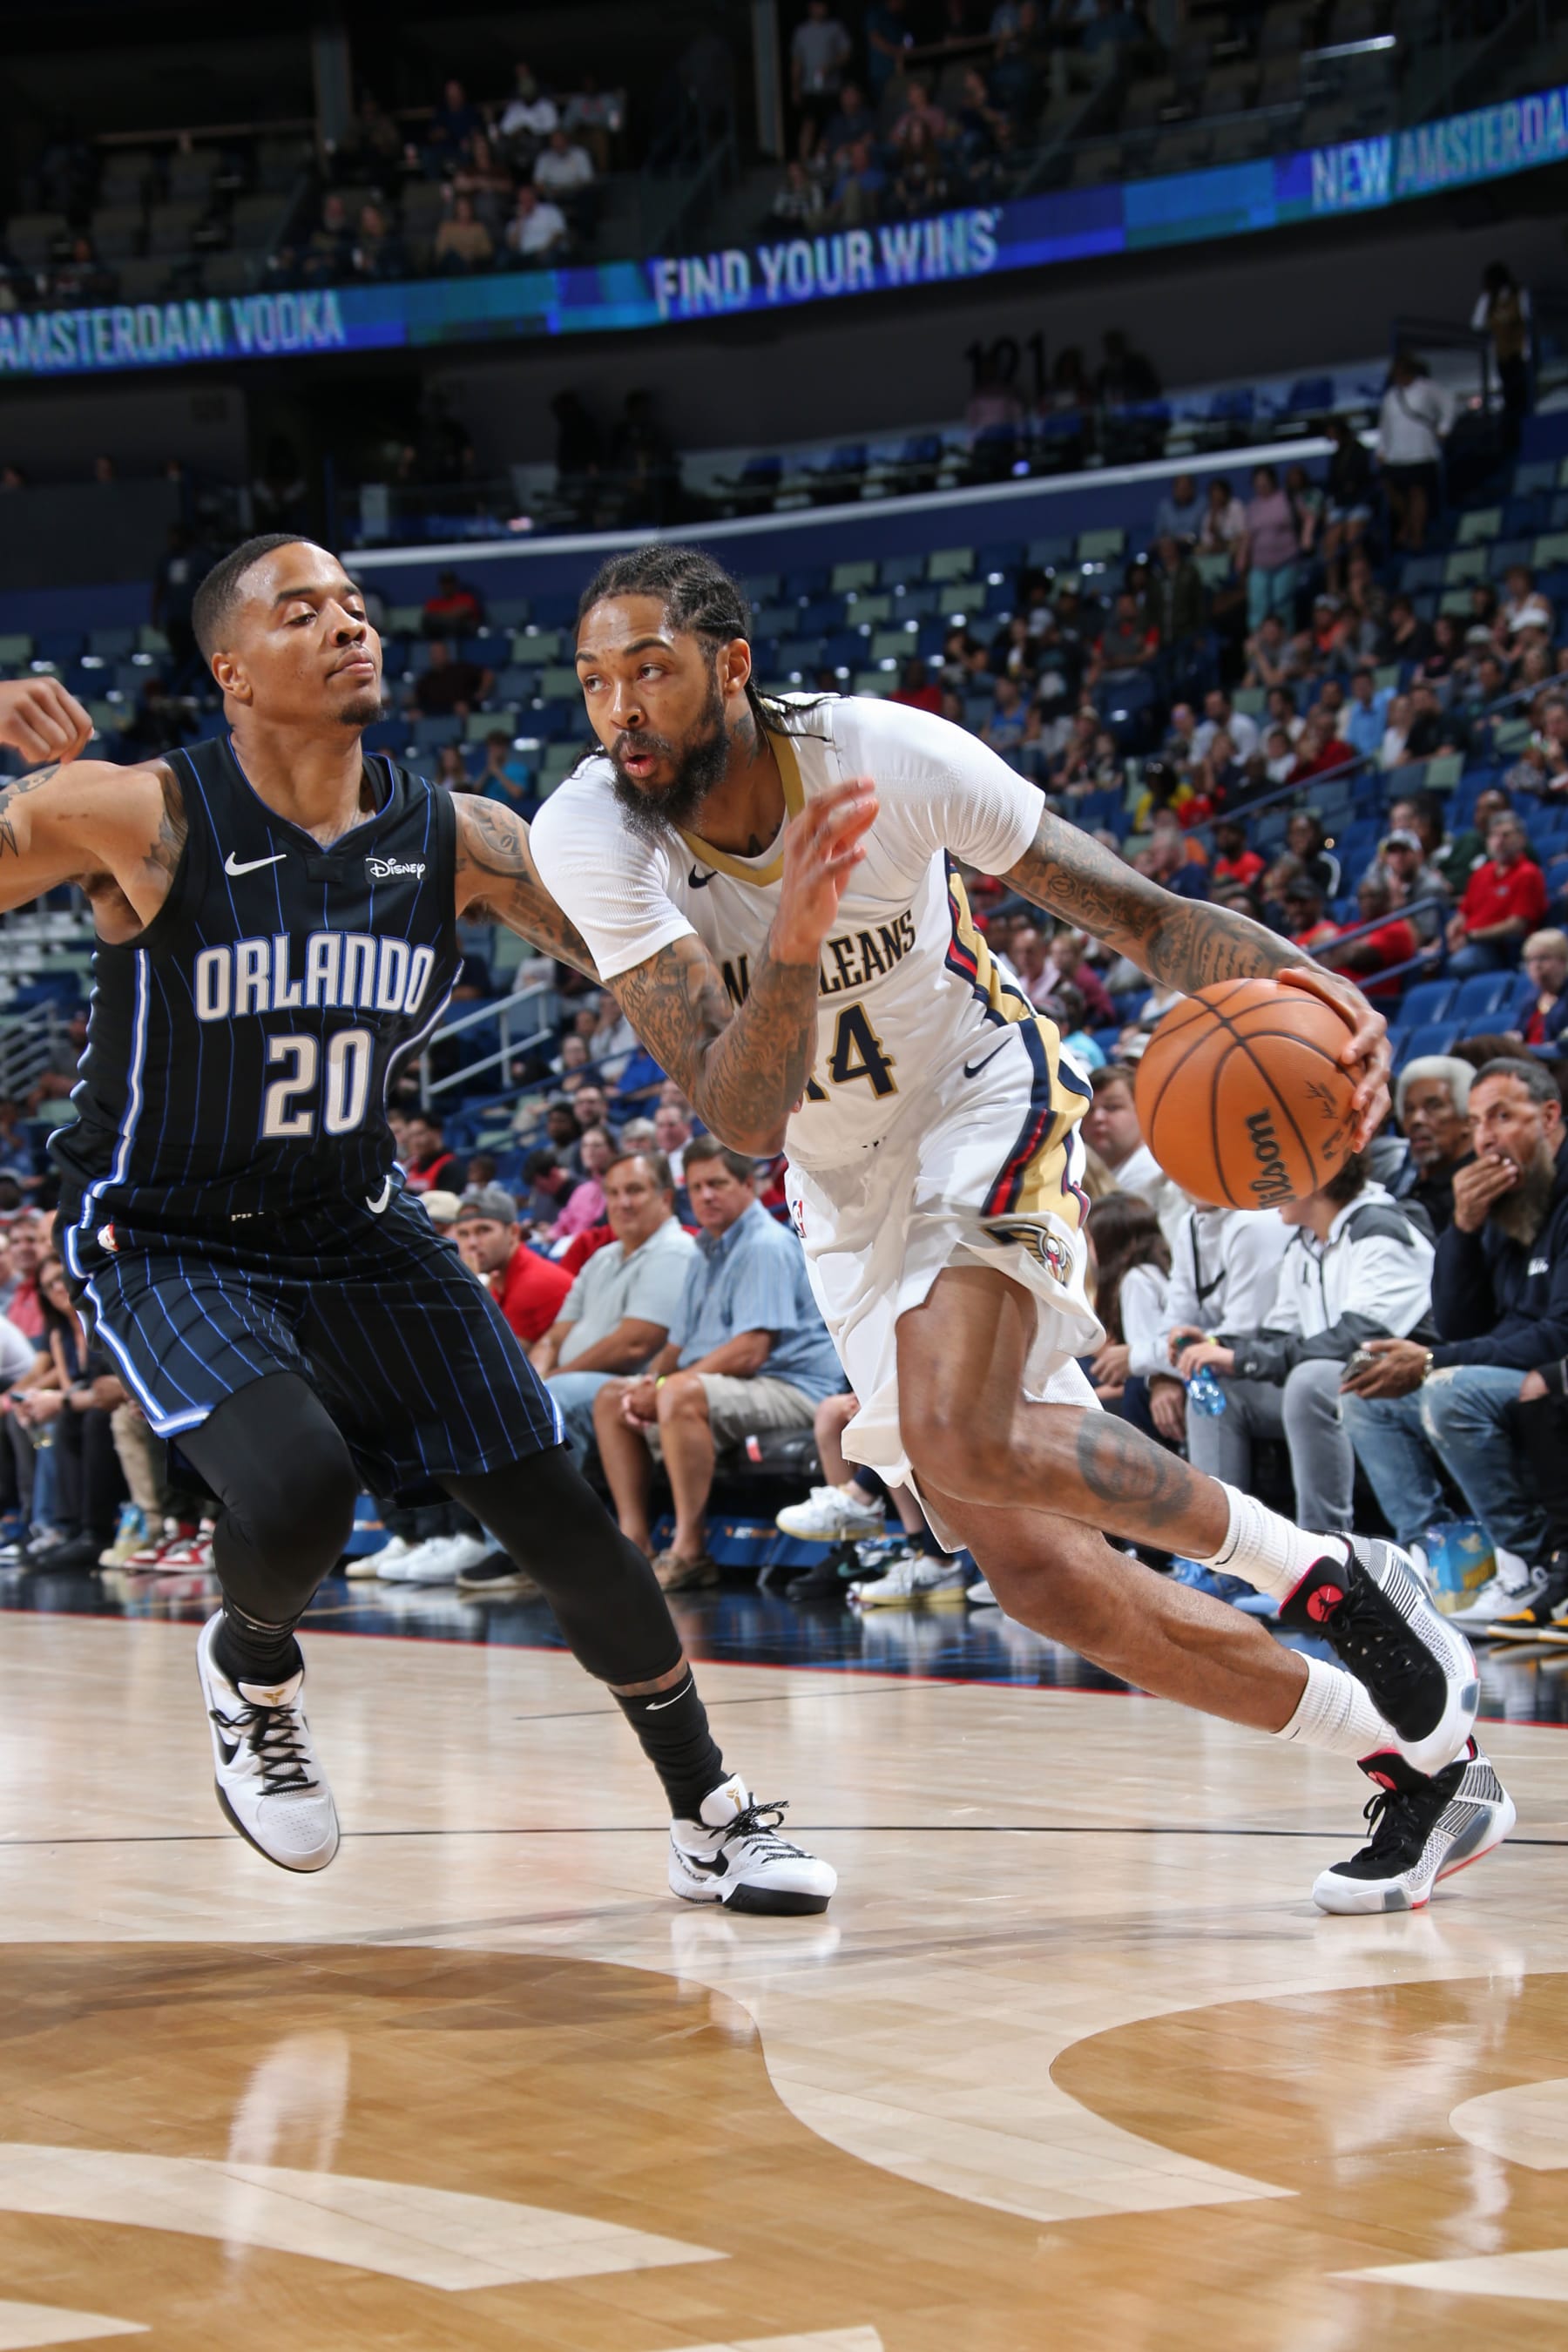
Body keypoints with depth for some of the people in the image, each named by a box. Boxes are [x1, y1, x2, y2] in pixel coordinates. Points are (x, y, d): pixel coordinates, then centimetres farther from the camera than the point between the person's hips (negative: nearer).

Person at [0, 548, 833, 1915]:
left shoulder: (455, 841, -6)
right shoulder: (142, 821, -18)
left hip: (358, 1231, 4)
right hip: (165, 1241, -4)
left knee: (557, 1514, 0)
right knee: (296, 1496, -30)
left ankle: (714, 1823, 17)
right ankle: (251, 1669, 7)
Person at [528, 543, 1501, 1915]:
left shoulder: (888, 755, -24)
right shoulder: (589, 837, -22)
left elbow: (1140, 912, -17)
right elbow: (743, 1118, -30)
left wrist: (1293, 983, -39)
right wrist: (791, 946, -50)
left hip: (985, 1109, -4)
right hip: (845, 1191, 4)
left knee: (957, 1437, -32)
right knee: (1036, 1570, 4)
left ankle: (1335, 1580, -15)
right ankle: (1419, 1763, 18)